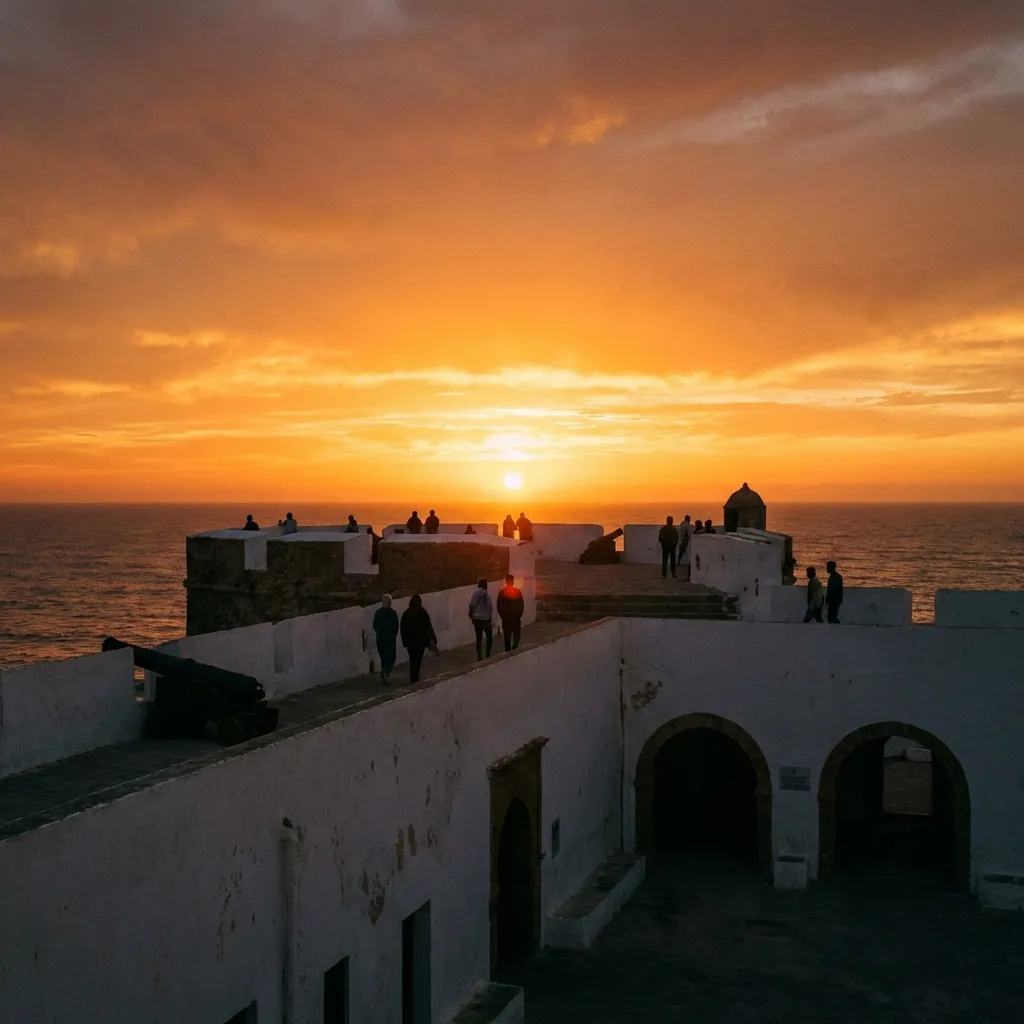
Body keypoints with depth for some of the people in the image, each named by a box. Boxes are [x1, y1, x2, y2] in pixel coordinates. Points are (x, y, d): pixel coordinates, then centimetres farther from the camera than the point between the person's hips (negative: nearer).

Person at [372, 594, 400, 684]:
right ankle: (386, 673, -19)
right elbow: (396, 626, -6)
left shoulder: (377, 612, -1)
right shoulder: (393, 613, -11)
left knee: (383, 657, 15)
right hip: (390, 638, -4)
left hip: (380, 638, 4)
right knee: (391, 657, 2)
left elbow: (374, 626, 3)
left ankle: (384, 677, 16)